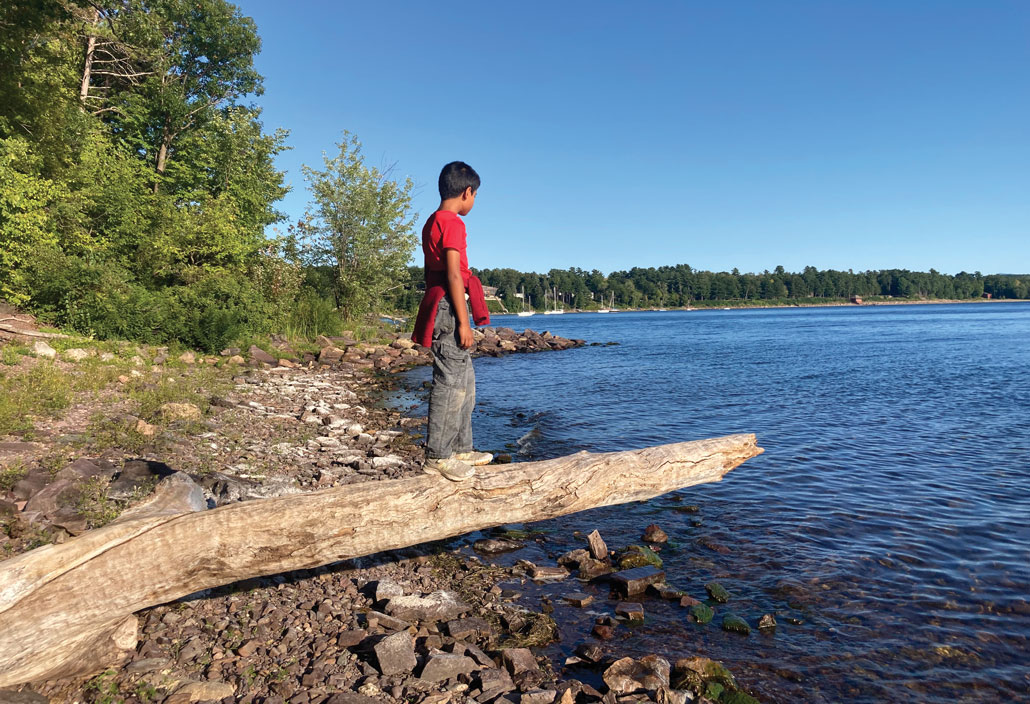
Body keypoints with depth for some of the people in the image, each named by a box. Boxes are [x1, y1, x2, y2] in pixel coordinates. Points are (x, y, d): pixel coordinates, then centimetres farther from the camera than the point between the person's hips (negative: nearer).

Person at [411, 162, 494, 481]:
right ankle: (437, 457, 0)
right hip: (449, 308, -10)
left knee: (464, 382, 15)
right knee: (450, 383, -6)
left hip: (437, 306, 10)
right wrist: (464, 322, -18)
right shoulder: (453, 223, -11)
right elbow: (454, 275, -18)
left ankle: (461, 449, 22)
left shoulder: (432, 222, 19)